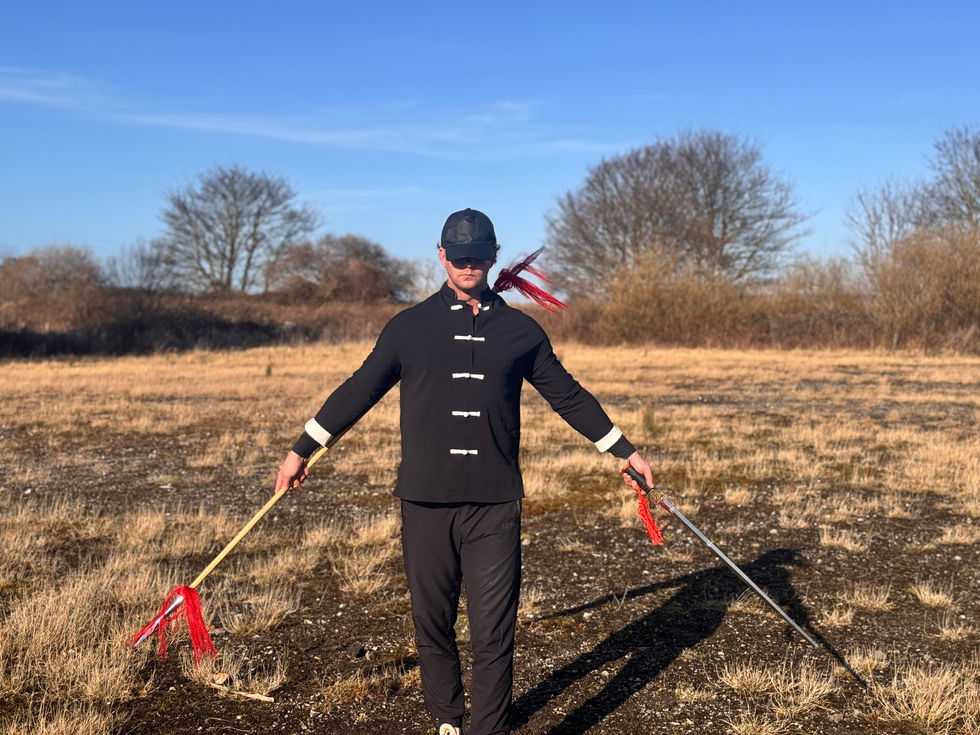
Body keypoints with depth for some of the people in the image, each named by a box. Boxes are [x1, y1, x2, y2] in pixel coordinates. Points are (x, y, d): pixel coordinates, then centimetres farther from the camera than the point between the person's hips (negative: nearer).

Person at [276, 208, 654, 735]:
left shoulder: (520, 330, 9)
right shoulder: (409, 326, 7)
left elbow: (568, 396, 17)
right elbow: (359, 390, 13)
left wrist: (626, 452, 20)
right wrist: (302, 449, 14)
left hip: (495, 504, 0)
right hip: (426, 500, 1)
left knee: (494, 633, -2)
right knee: (431, 626, 9)